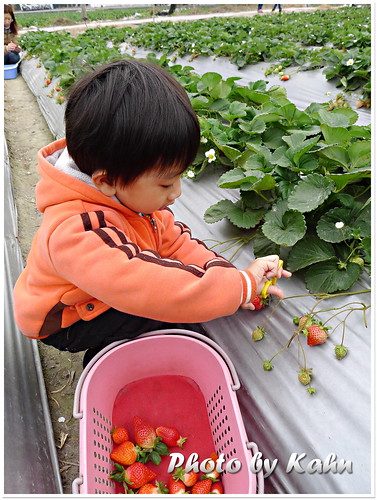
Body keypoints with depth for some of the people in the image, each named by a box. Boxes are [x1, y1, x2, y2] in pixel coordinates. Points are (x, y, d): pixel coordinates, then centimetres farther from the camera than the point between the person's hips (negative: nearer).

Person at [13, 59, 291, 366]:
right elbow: (154, 291, -51)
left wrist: (233, 278, -19)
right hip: (63, 322, -8)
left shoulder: (125, 191, -16)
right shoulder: (78, 234, -43)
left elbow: (172, 239, -9)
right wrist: (241, 285, -41)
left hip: (110, 295, 8)